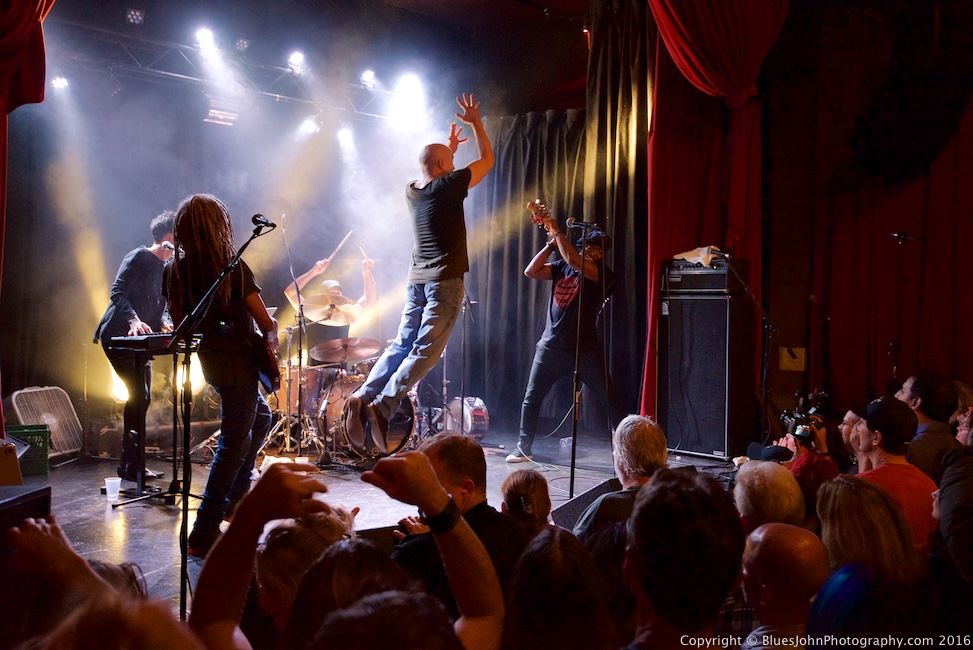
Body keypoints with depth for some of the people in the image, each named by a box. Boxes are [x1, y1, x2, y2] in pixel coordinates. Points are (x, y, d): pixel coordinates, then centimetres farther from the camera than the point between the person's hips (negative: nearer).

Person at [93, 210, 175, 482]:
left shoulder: (166, 267, 15)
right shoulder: (139, 257, -12)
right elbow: (117, 292, -22)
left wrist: (164, 321, -5)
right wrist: (134, 319, -37)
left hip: (139, 339, 10)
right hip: (118, 335, -10)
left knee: (142, 397, 10)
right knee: (138, 394, -14)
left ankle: (131, 463, 19)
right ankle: (131, 464, -7)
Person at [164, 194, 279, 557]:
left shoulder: (175, 271, 1)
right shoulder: (232, 268, -16)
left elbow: (179, 322, 9)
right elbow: (266, 322, -15)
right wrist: (270, 338, 3)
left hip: (210, 361, 8)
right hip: (238, 363, -7)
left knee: (261, 418, 26)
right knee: (235, 443, 0)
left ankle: (236, 497, 32)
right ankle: (204, 534, 0)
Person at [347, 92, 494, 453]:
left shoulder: (411, 191, 13)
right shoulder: (448, 187, -6)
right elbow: (487, 160, 7)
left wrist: (450, 146, 42)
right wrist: (476, 123, 17)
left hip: (417, 278, 7)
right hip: (445, 280, -7)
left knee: (401, 345, 9)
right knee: (425, 351, -9)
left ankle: (363, 396, -5)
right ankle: (383, 405, -20)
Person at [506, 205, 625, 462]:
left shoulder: (602, 275, -5)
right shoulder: (561, 267, 9)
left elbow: (574, 261, -21)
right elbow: (531, 272, -2)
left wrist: (558, 232, -15)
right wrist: (551, 243, -5)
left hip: (585, 349, -3)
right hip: (551, 345, 4)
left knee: (609, 400, -4)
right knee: (531, 399, 7)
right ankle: (523, 449, 21)